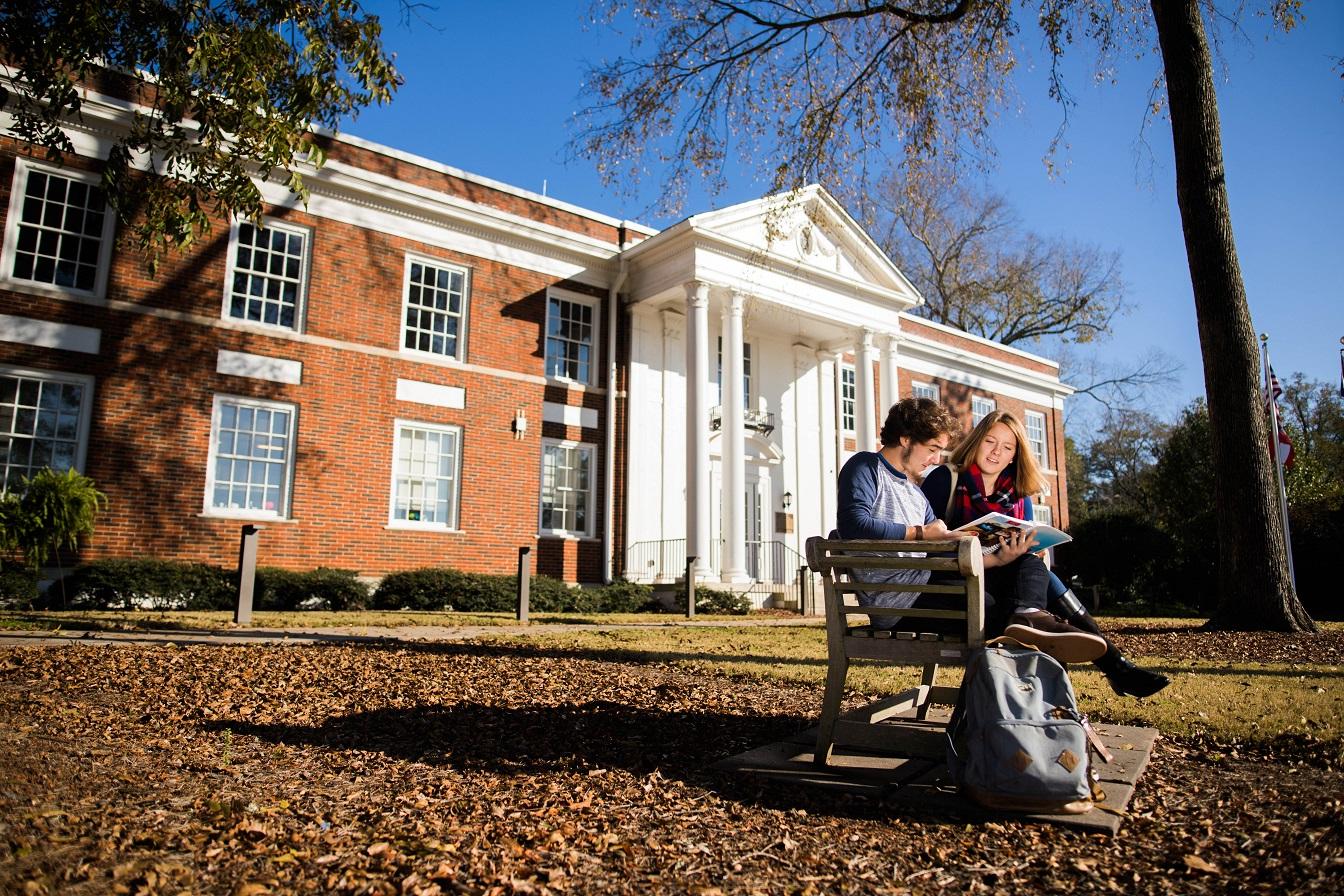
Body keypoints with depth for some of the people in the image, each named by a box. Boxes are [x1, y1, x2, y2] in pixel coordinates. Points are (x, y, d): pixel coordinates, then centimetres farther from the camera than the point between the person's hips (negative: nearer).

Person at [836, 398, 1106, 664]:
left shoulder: (914, 492, 28)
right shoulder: (866, 467, 2)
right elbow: (854, 525, -19)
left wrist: (998, 559, 1)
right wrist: (921, 533, -10)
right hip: (890, 598, -9)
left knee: (1028, 565, -4)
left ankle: (1028, 615, -33)